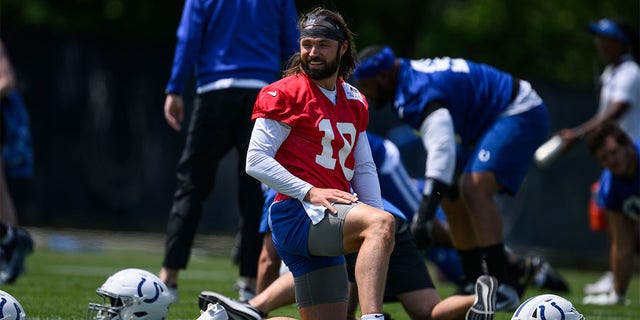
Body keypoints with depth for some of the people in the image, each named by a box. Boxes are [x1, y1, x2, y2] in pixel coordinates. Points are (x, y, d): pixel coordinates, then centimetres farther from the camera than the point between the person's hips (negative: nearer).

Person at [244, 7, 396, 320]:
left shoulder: (354, 102, 20)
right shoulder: (284, 94, -2)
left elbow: (364, 169, 20)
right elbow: (256, 161, -8)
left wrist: (379, 226, 5)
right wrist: (310, 192, -18)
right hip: (298, 213, -8)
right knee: (381, 223, -33)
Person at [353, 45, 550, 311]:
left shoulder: (418, 93, -27)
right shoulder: (411, 75, 5)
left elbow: (441, 150, -39)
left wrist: (424, 216, -45)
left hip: (520, 115, -11)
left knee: (475, 189, -27)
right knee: (452, 199, 11)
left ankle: (503, 287, -30)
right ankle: (476, 285, 16)